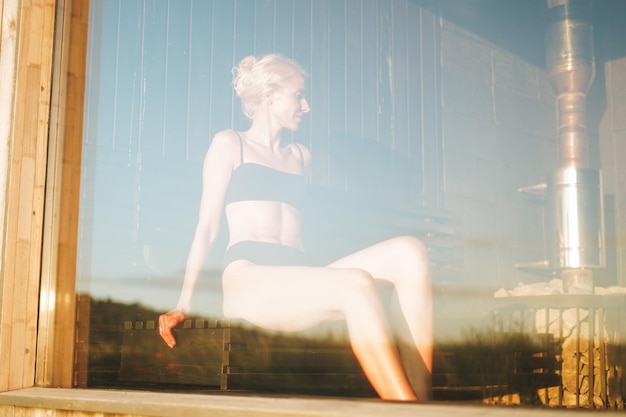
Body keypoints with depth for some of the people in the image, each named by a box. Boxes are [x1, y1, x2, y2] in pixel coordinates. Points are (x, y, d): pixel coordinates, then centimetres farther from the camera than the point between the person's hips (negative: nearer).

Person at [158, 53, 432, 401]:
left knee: (408, 252, -21)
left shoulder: (300, 155, 28)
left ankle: (421, 402, -31)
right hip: (249, 280, -5)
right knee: (357, 285, -34)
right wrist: (184, 303, -1)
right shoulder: (230, 143, 14)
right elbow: (207, 226, 7)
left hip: (297, 282, 5)